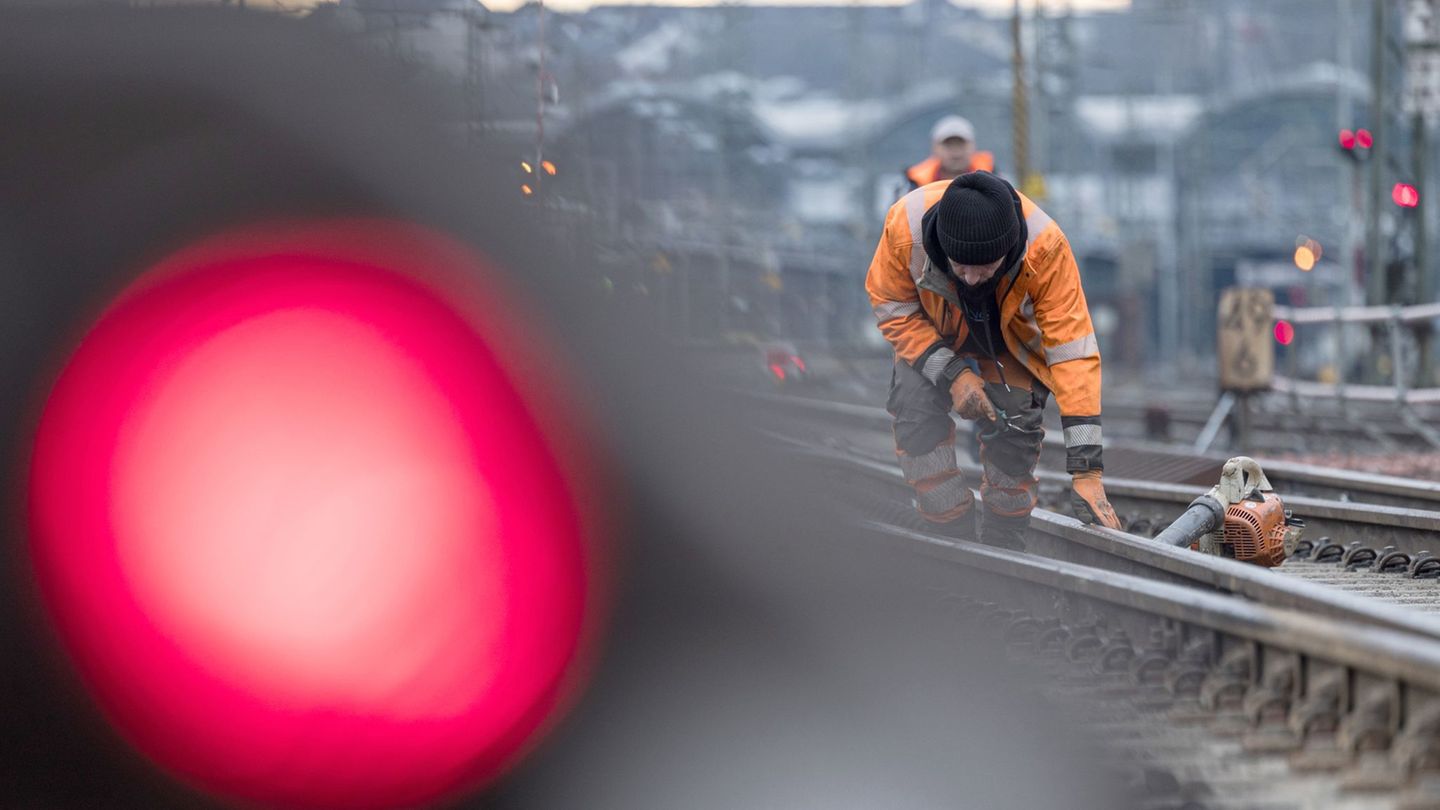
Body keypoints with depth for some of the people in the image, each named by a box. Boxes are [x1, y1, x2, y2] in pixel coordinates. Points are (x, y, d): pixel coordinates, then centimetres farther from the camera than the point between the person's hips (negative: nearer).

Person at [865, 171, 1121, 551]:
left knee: (1013, 435, -10)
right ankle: (952, 537, -10)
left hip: (1013, 341, 0)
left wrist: (1085, 470, -40)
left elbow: (1073, 352, -38)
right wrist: (950, 372, -31)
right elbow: (892, 308, -19)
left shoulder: (1045, 247, -41)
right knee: (915, 412, -21)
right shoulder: (905, 224, -39)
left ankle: (1004, 550, 12)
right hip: (931, 335, 0)